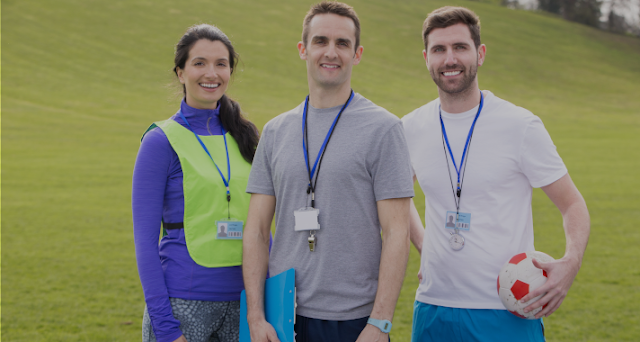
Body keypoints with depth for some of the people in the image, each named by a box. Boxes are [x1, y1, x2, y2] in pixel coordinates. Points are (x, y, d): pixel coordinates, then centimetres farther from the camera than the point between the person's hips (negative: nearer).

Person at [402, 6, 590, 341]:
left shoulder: (521, 126, -7)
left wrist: (570, 262, -19)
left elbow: (573, 204, -1)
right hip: (432, 309, 4)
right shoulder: (411, 128, 5)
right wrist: (423, 245, 8)